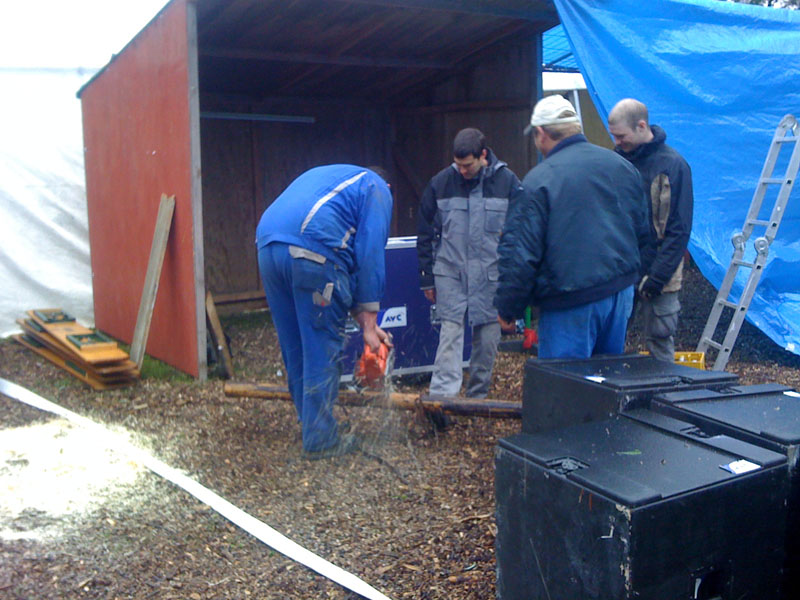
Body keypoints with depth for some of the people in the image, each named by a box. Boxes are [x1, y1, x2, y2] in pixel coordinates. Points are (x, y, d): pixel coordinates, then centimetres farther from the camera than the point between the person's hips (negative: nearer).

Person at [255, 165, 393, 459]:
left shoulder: (323, 176, 38)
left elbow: (344, 261, 32)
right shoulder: (376, 187, 17)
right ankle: (321, 439, 11)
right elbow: (370, 255, 4)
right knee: (322, 349, 4)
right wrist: (369, 325, 7)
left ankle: (309, 422, 30)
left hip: (267, 244, 8)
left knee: (294, 346, 17)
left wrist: (361, 319, 28)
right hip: (311, 250, -7)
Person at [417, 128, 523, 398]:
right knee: (450, 330, -7)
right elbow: (425, 234, 7)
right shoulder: (441, 182, 0)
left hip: (491, 274, 0)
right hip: (450, 272, 0)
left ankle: (478, 395, 20)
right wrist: (427, 278, 6)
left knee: (488, 335, 6)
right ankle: (441, 395, -9)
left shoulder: (507, 182, -2)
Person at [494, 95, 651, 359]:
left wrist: (508, 308, -5)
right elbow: (643, 231, 17)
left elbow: (519, 252, -14)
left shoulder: (538, 181, -14)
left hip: (571, 302, -6)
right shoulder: (621, 165, 7)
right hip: (622, 292, 7)